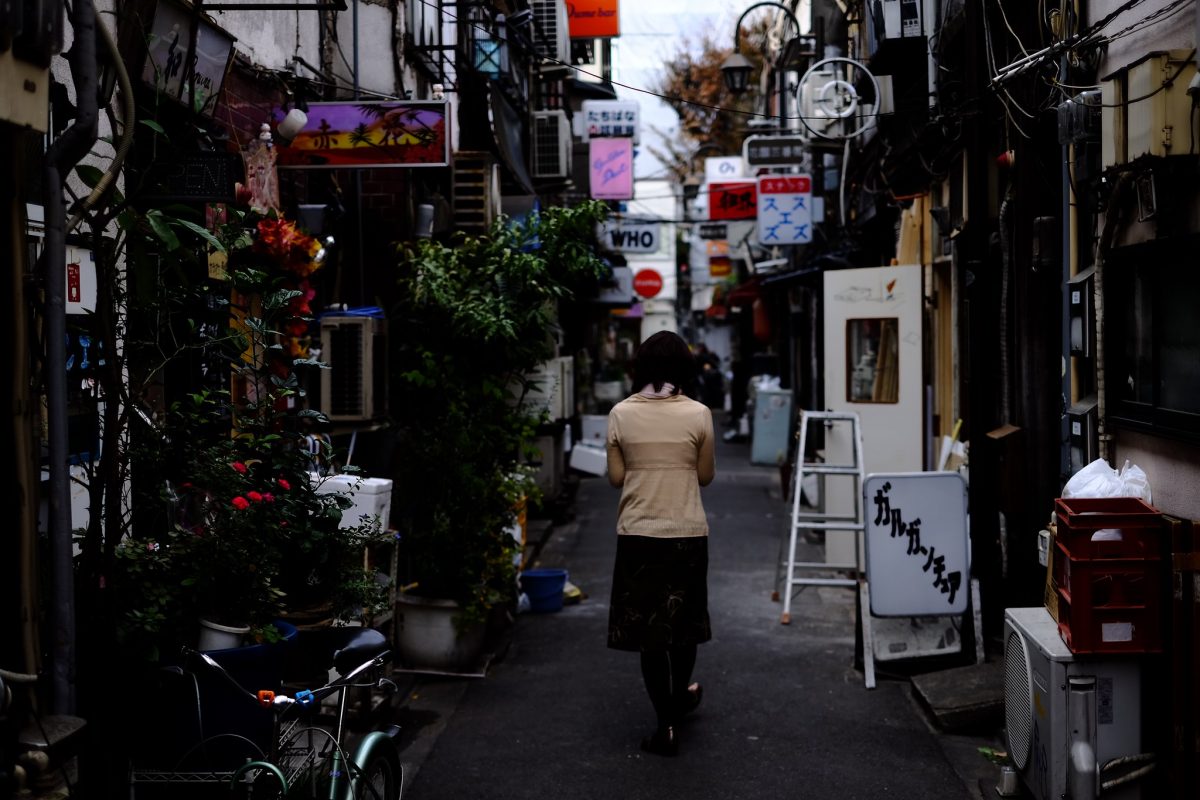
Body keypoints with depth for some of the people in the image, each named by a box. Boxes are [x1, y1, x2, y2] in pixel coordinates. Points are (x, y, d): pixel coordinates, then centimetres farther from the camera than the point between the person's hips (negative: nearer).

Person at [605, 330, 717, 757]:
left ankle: (666, 724, 5)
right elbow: (706, 476, 1)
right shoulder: (698, 413, -7)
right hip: (687, 533, 0)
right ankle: (679, 697, 40)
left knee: (649, 628, 5)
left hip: (638, 533, 0)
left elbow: (615, 478, 0)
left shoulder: (621, 414, -5)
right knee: (684, 621, 20)